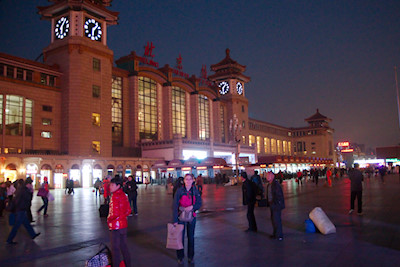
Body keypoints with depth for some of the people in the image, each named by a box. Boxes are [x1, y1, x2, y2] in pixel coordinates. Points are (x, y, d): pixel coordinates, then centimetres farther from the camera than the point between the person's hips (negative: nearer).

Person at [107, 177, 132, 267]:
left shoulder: (115, 196, -19)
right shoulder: (124, 195, 5)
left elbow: (115, 213, -24)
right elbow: (128, 210, 10)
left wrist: (108, 219, -7)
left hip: (116, 226, -8)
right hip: (124, 224, 8)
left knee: (115, 248, 4)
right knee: (124, 246, 19)